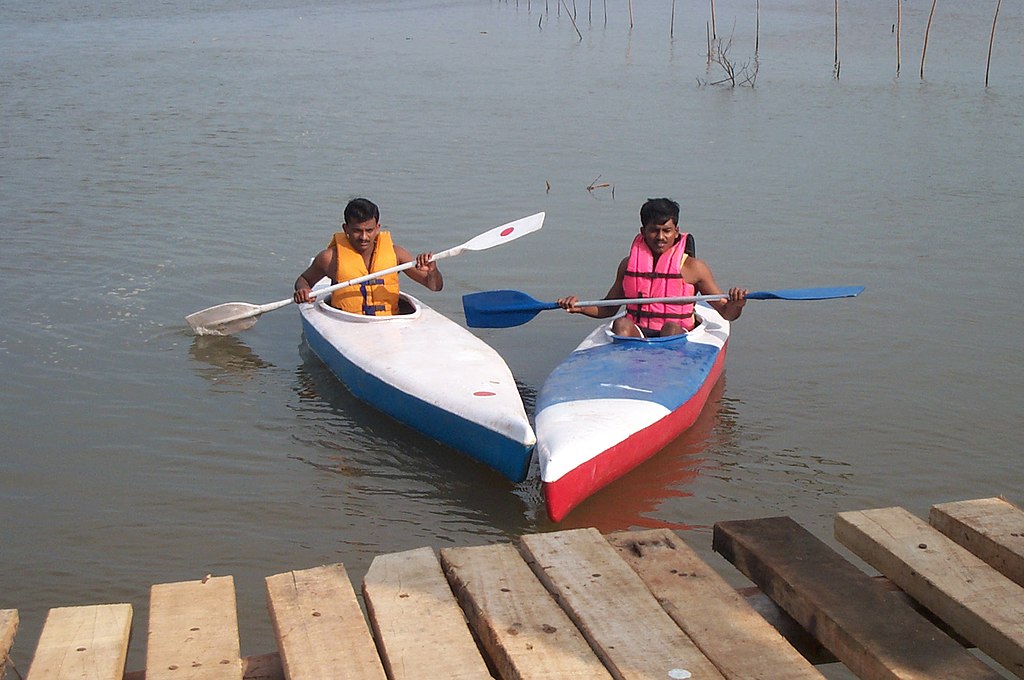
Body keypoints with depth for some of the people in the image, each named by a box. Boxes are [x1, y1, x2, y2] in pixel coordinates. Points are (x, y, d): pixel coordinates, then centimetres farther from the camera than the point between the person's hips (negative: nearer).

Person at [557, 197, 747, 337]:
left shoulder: (693, 267, 5)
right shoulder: (629, 265, 14)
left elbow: (726, 313, 6)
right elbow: (608, 308, 25)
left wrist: (736, 305, -18)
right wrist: (579, 307, 7)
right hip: (636, 335, 2)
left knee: (671, 327, -34)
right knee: (621, 324, -29)